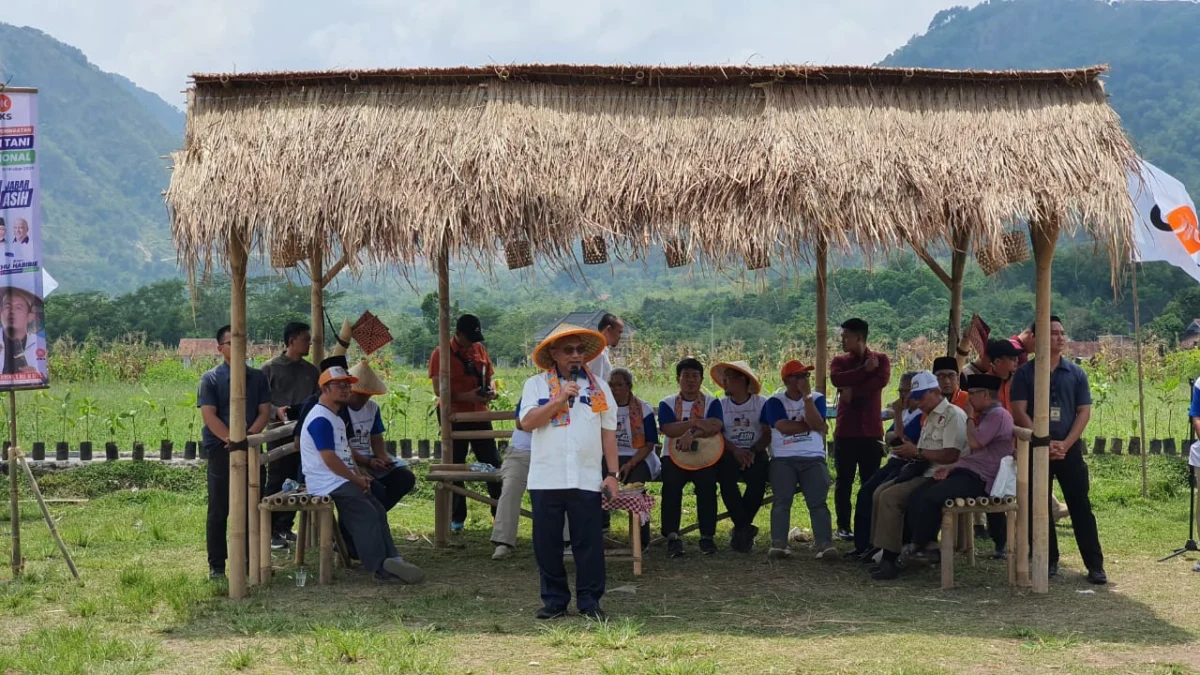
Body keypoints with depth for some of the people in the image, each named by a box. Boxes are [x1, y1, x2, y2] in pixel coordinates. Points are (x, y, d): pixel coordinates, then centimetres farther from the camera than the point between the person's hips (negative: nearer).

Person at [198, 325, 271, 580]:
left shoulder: (257, 377, 10)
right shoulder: (210, 379, -1)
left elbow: (265, 411, 4)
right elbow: (209, 416, -10)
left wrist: (248, 435, -13)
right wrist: (232, 440, -21)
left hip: (252, 450, 3)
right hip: (221, 451, -3)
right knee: (219, 510, 0)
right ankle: (216, 566, 5)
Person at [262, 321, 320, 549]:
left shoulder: (311, 371, 13)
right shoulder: (270, 368, -1)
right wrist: (276, 411, -20)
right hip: (280, 433, -5)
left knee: (296, 482, 7)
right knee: (276, 482, -4)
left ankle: (285, 527, 17)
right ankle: (272, 531, 0)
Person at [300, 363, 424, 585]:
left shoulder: (335, 418, 21)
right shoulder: (320, 419, -15)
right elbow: (329, 459, -21)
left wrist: (358, 475, 6)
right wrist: (356, 479, -13)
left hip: (342, 481, 11)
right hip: (328, 484, -11)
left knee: (378, 512, 3)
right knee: (367, 514, -19)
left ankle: (391, 560, 2)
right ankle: (381, 568, -17)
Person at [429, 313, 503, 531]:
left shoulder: (479, 349, 8)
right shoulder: (441, 353, -8)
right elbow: (439, 390, -13)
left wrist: (491, 391, -7)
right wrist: (467, 396, -25)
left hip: (479, 414, 4)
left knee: (492, 463, 2)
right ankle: (457, 519, 11)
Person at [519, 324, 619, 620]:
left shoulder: (599, 387, 12)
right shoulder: (535, 385, 7)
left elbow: (608, 432, 10)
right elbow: (527, 422, -7)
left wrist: (612, 474, 4)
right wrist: (560, 399, -12)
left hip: (587, 480, 1)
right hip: (546, 480, 0)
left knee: (588, 542, 1)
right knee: (548, 542, 5)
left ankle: (589, 600, 11)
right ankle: (554, 600, 16)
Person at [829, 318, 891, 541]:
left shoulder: (880, 359, 5)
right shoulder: (839, 361, 10)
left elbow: (882, 380, -16)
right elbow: (836, 379, -13)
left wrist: (853, 391, -15)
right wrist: (865, 369, -15)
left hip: (871, 430, -1)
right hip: (845, 430, 1)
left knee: (871, 481, 1)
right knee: (844, 480, 1)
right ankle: (843, 526, 6)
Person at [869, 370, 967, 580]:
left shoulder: (953, 415, -10)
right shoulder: (931, 417, 22)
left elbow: (951, 455, -21)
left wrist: (917, 452, -14)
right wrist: (909, 452, 0)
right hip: (925, 474, 10)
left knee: (890, 497, -21)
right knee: (880, 492, 2)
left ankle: (890, 560, -19)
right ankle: (885, 553, -1)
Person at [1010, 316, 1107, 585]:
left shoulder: (1076, 373, 6)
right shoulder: (1024, 373, 1)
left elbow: (1084, 412, 2)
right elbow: (1019, 412, -5)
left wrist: (1065, 444, -11)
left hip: (1069, 448, 0)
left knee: (1080, 506, -2)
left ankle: (1095, 565, 0)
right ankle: (1049, 561, 14)